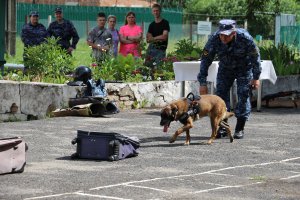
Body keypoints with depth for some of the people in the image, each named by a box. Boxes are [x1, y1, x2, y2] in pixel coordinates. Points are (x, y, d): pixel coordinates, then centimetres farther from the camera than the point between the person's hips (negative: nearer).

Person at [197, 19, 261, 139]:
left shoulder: (245, 38, -33)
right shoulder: (214, 39, -27)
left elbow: (255, 57, -19)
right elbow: (205, 60, -19)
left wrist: (256, 77, -15)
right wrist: (202, 82, -21)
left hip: (244, 68, -2)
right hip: (225, 68, 2)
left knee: (243, 95, -9)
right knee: (221, 93, -6)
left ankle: (239, 129, 0)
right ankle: (222, 127, 3)